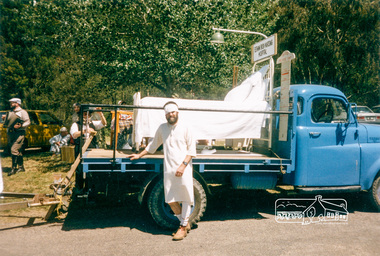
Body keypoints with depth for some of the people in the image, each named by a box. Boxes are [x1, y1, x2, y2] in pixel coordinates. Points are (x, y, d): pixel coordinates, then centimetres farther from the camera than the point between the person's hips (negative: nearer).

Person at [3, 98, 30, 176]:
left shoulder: (22, 112, -1)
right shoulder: (10, 112, 20)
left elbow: (27, 122, -7)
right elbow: (7, 122, 27)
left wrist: (20, 126, -21)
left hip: (19, 133, -7)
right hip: (10, 133, 7)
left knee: (14, 150, -15)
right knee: (18, 151, 11)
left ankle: (14, 168, -12)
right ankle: (21, 167, 18)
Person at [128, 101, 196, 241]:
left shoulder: (184, 128, -1)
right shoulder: (162, 128, 11)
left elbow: (191, 149, -2)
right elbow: (153, 145, 25)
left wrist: (183, 165, -12)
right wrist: (139, 155, 26)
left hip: (183, 169, -4)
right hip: (168, 170, 4)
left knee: (186, 198, 2)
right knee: (170, 200, 7)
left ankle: (183, 227, 17)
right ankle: (185, 222, 27)